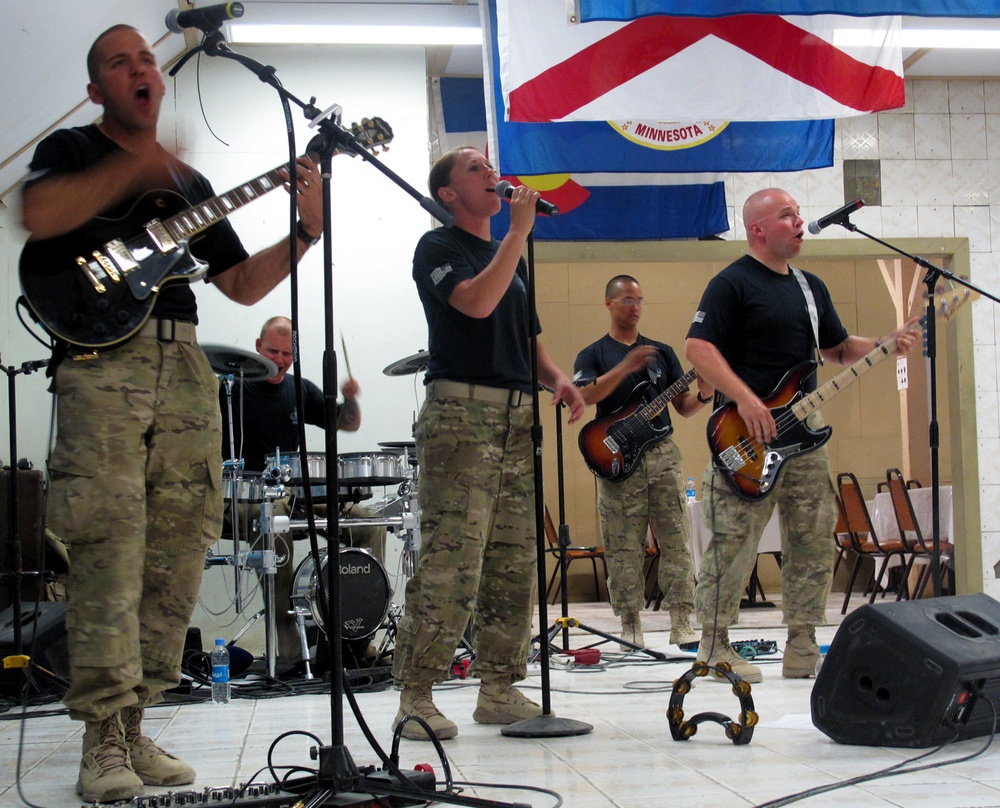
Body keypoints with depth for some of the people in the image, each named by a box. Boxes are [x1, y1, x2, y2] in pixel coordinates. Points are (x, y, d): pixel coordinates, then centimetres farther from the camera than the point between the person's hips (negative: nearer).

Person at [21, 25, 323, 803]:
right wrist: (137, 164, -14)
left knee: (177, 557, 1)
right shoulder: (70, 149, 11)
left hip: (183, 367, 6)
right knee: (109, 550, -14)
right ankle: (104, 743, -11)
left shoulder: (189, 183, 25)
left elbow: (243, 285, 22)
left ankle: (133, 723, 9)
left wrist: (306, 231, 7)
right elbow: (39, 217, -12)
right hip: (102, 361, -5)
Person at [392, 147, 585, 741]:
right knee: (451, 561, -13)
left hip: (518, 417, 7)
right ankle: (416, 697, -8)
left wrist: (556, 378, 8)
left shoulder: (511, 258, 24)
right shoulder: (438, 247, 2)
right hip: (461, 409, -7)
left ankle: (501, 690, 12)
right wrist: (519, 231, -10)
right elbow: (476, 302, -16)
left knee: (514, 564, 5)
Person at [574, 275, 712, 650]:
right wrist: (625, 368, -25)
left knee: (677, 541, -3)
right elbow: (584, 395, -14)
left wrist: (704, 396, -10)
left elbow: (683, 406, 13)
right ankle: (630, 626, 7)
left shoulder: (662, 352, 16)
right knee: (623, 550, -1)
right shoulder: (593, 354, 6)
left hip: (662, 454, 3)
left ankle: (681, 623, 0)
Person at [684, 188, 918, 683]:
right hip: (747, 437, -8)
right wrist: (744, 399, -23)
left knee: (813, 541, 7)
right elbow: (698, 347, -14)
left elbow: (838, 349, 25)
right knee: (732, 544, -7)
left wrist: (888, 345, 6)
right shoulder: (731, 284, -6)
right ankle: (714, 647, 4)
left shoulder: (811, 287, 19)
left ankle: (801, 650, 15)